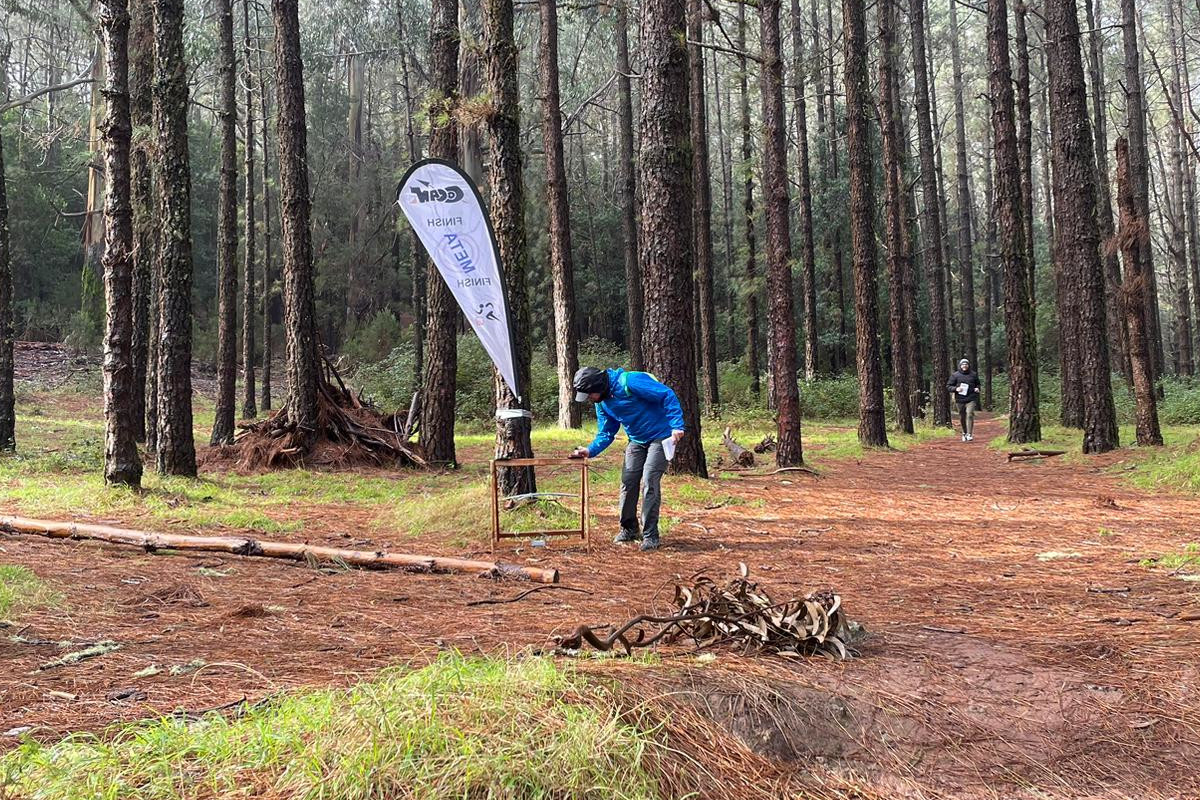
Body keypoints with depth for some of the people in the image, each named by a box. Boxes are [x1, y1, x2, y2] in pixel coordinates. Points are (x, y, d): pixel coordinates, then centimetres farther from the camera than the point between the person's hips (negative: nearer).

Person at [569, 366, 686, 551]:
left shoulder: (630, 382, -26)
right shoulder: (602, 403, 0)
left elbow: (667, 395, -25)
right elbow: (605, 434, 7)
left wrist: (677, 425, -30)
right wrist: (590, 450, -11)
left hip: (661, 437, -7)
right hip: (637, 441, 8)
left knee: (649, 482, -14)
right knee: (628, 481, 3)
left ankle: (650, 535, -7)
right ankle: (629, 529, 19)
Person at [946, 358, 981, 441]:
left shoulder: (973, 374, 8)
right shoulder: (955, 375, 2)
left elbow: (978, 384, 24)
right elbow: (948, 386, 4)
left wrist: (977, 388, 2)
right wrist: (955, 389, -14)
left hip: (971, 399, -1)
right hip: (960, 400, 1)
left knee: (970, 415, -17)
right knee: (962, 418, 8)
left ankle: (970, 434, -19)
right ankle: (964, 433, 29)